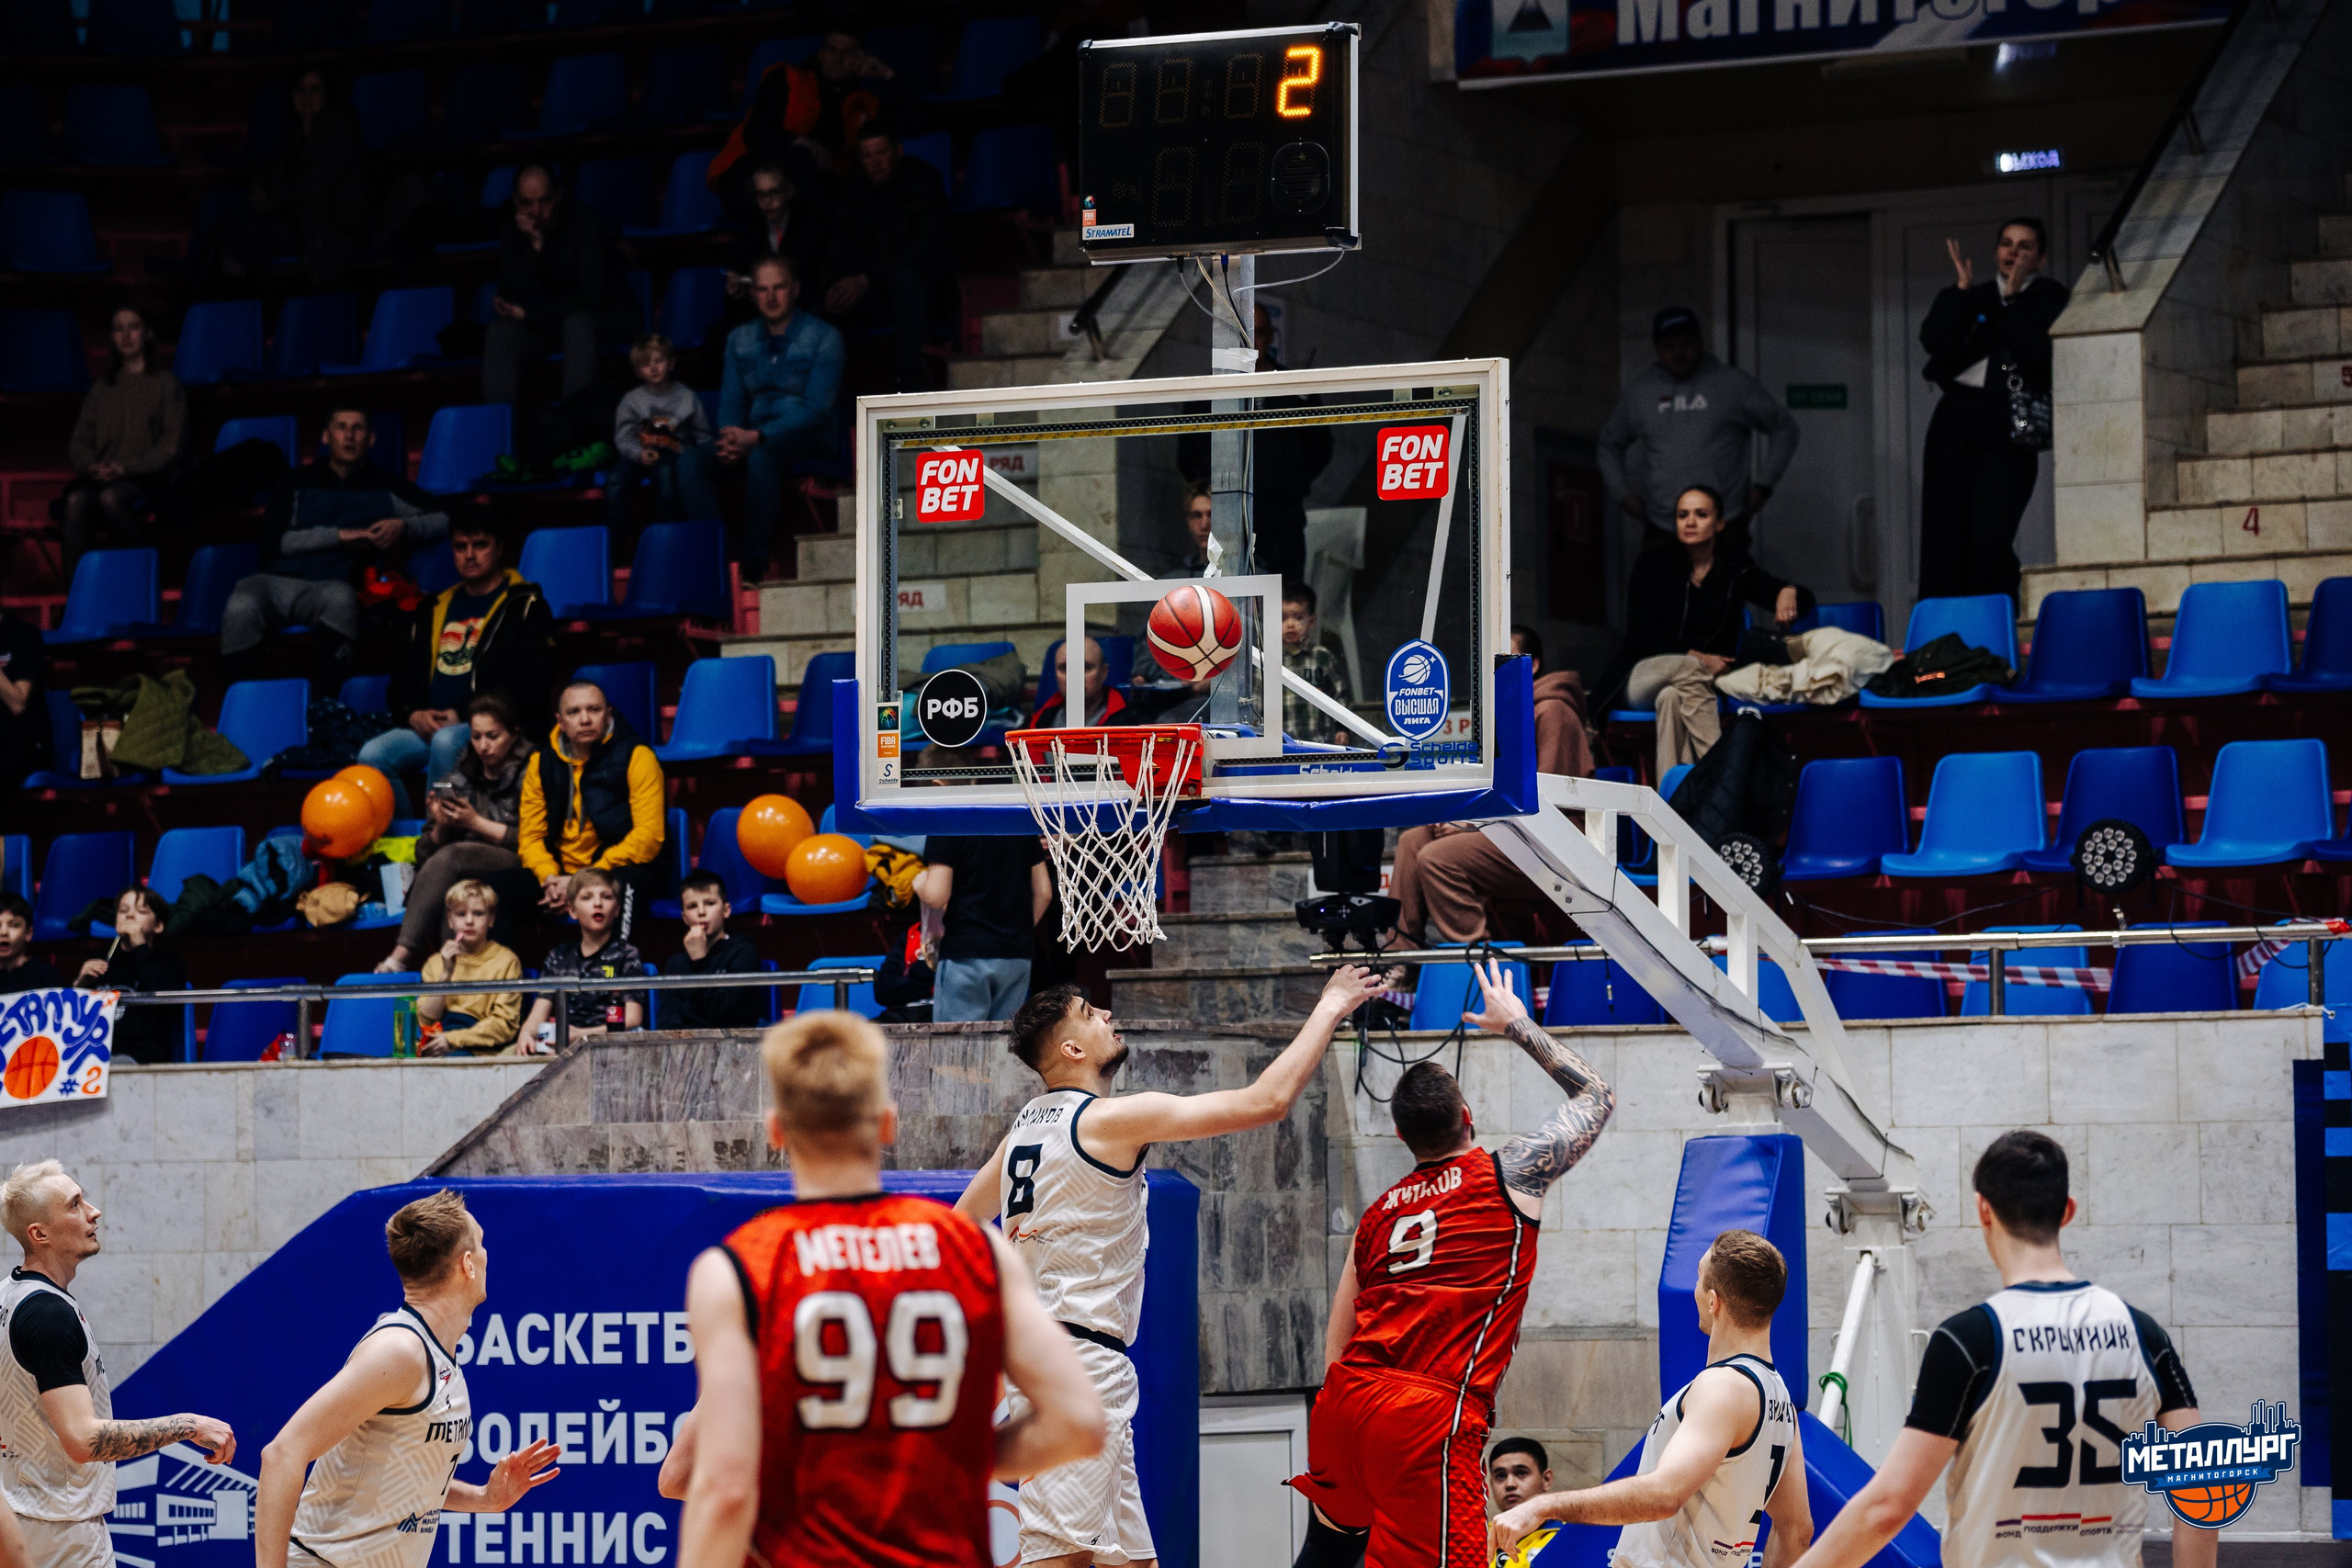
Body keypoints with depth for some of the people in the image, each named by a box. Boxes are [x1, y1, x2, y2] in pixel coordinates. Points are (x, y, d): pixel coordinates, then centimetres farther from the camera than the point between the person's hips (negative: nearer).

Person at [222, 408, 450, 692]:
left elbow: (445, 519, 20)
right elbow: (273, 540, 8)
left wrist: (403, 527, 1)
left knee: (340, 597, -40)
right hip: (277, 580, 1)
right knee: (240, 607, -35)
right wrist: (338, 536, 0)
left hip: (328, 585, -1)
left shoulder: (384, 488, 21)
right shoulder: (300, 482, 22)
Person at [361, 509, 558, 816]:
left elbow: (530, 681, -5)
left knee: (446, 742, -38)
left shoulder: (525, 607, 6)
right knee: (373, 754, -23)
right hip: (427, 726, 5)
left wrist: (463, 716, -12)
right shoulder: (434, 609, 24)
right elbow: (404, 673, 24)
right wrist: (413, 714, 0)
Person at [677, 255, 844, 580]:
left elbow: (816, 409, -12)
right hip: (750, 437, 5)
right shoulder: (739, 340, 15)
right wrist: (730, 436, -12)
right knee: (690, 462, -23)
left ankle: (755, 564, -36)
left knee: (761, 457, -40)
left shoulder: (823, 339, -3)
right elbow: (731, 400, 13)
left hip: (806, 438, -5)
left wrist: (756, 438, -23)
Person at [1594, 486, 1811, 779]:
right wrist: (1696, 658, -17)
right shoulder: (1654, 565, 5)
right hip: (1643, 676, -1)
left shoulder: (1734, 568, 11)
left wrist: (1789, 593, -16)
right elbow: (1640, 636, -4)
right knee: (1688, 669, -36)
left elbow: (1805, 602, 10)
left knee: (1673, 697, -35)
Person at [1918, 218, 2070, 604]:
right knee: (1942, 533, -3)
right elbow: (1934, 341, 1)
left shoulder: (2051, 299, 8)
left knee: (1990, 539, -14)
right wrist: (1960, 290, -4)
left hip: (2009, 429, -3)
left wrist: (2012, 300, -8)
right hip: (1955, 419, 3)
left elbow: (2041, 354, -9)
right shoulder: (1974, 297, 16)